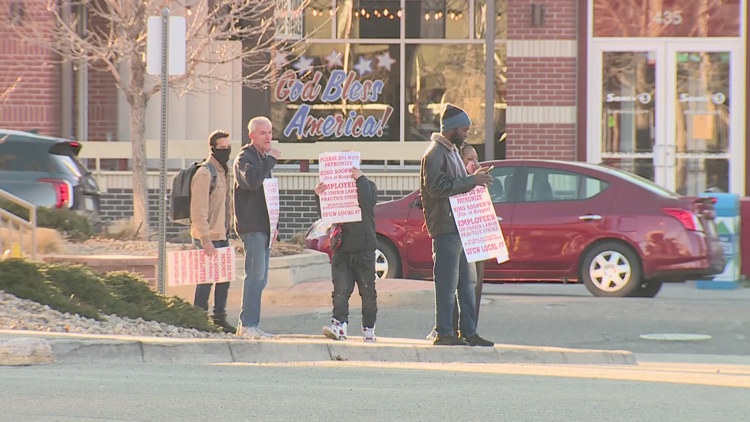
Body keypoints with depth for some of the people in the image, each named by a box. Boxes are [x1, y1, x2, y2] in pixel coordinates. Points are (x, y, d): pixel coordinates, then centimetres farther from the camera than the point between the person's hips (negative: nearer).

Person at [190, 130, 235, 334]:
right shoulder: (204, 173, -15)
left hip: (221, 235, 9)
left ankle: (219, 317, 21)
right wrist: (205, 239, -22)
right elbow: (199, 210, -19)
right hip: (208, 237, -9)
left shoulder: (223, 171, 14)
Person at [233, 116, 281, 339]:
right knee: (255, 276, -14)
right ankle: (248, 325, -15)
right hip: (251, 227, -9)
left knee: (259, 278, 9)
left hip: (262, 227, 9)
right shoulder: (245, 158, -8)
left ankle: (248, 325, 12)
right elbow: (252, 180, -29)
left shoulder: (263, 159, 21)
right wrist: (271, 159, -20)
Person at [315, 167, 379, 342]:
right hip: (341, 250, 2)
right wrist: (319, 196, -14)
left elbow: (368, 201, -18)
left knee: (367, 291, 4)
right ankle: (339, 325, -17)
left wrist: (360, 178, -22)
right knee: (341, 290, -9)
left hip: (364, 250, -2)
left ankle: (369, 328, 13)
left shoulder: (367, 185, 3)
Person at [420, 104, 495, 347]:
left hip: (461, 226, 10)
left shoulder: (452, 151, 21)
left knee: (467, 282, 11)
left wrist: (474, 179, 10)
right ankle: (444, 333, -4)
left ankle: (468, 331, 15)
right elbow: (436, 187, -21)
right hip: (445, 228, -10)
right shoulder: (435, 153, -11)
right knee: (447, 283, -7)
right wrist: (472, 180, -20)